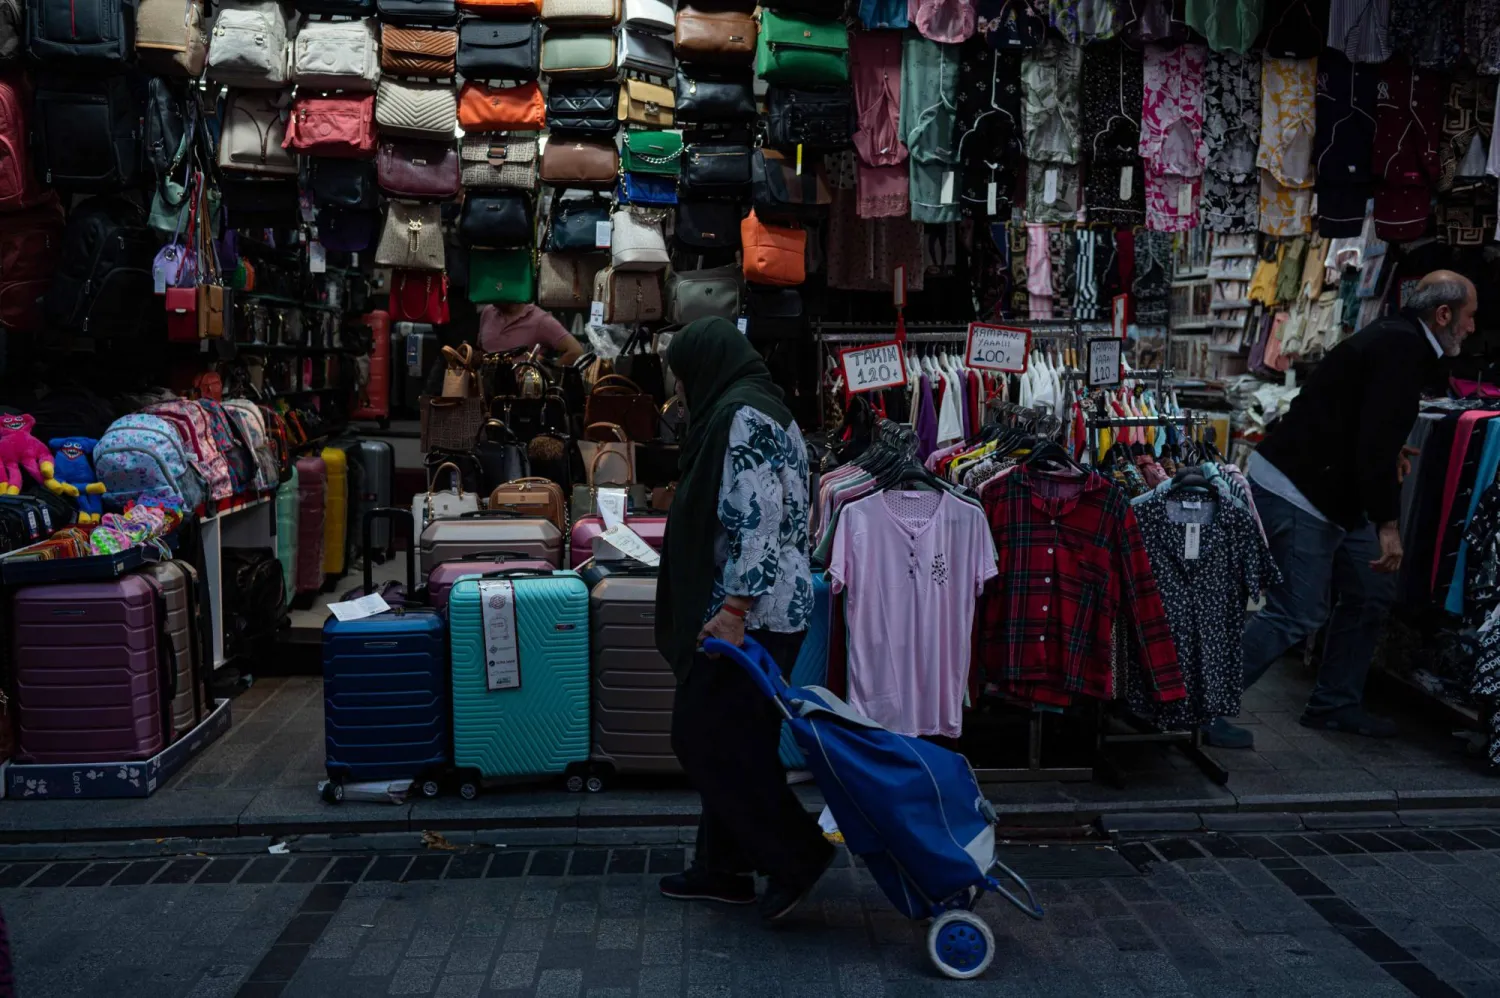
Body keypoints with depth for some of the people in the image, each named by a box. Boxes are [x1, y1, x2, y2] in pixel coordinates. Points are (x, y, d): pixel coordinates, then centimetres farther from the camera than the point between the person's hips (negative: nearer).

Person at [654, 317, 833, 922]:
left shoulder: (742, 416, -14)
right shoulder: (758, 408, 18)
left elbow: (760, 515, -24)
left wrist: (735, 609, -27)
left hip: (751, 614, -11)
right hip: (769, 612, 11)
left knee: (702, 735, -4)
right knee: (734, 740, 15)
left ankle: (796, 853, 3)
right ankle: (724, 869, 25)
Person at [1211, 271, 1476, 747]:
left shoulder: (1398, 339, 14)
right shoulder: (1400, 349, -17)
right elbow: (1376, 444, -27)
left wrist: (1389, 451, 16)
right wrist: (1387, 524, -26)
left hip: (1330, 492, 11)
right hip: (1293, 491, -11)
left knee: (1370, 593, 14)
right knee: (1297, 614, -11)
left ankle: (1335, 704, 25)